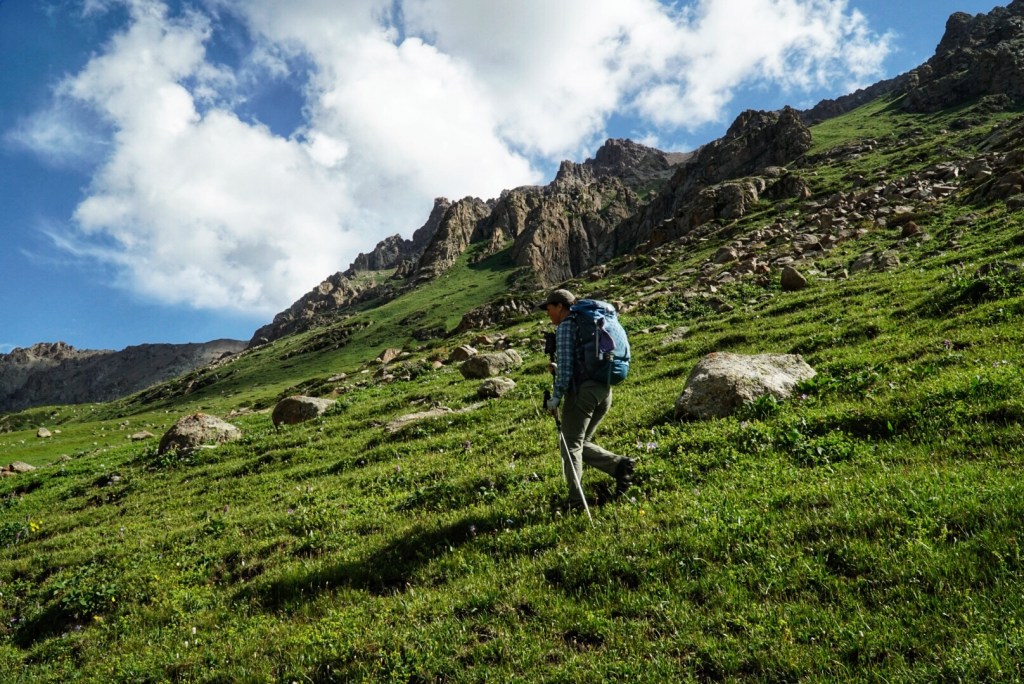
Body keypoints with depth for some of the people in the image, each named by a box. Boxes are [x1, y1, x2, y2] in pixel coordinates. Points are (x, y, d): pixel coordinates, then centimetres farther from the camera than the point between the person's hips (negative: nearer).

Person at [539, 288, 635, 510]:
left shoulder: (565, 327, -5)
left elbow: (566, 365, -14)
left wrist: (556, 397, -11)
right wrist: (558, 370, 16)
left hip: (582, 390, -8)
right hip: (604, 390, 8)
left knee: (570, 445, -2)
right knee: (581, 443, 16)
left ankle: (576, 499, -5)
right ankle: (619, 464, 0)